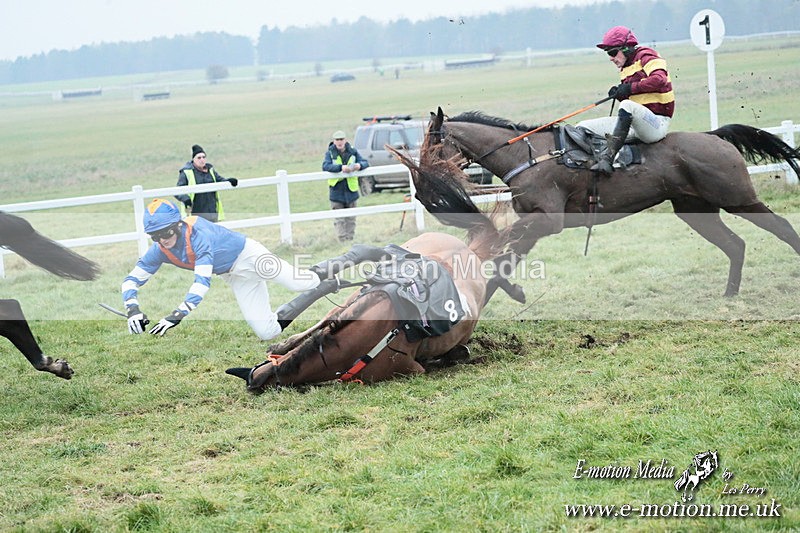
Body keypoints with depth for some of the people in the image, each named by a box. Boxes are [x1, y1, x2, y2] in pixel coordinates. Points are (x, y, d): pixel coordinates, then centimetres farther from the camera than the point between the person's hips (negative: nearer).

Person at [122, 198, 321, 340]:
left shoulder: (198, 233, -35)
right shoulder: (160, 250, -15)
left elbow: (202, 280, -43)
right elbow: (132, 279, -9)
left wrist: (177, 314, -50)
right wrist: (132, 309, -31)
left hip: (247, 254, -5)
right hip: (234, 276, 6)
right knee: (266, 333, -5)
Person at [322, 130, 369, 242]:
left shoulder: (353, 152, 4)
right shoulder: (330, 153, -2)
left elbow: (365, 163, 0)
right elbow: (325, 166, -19)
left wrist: (359, 165, -25)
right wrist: (341, 167, -34)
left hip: (351, 190, 2)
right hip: (336, 190, -2)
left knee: (351, 219, 8)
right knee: (339, 219, -4)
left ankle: (350, 239, 15)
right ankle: (342, 240, -6)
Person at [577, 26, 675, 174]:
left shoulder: (645, 56, -4)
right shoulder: (626, 68, 20)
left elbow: (659, 79, -23)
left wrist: (630, 88, -17)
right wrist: (618, 93, 2)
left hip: (657, 124, -9)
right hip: (635, 125, 9)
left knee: (627, 106, -40)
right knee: (583, 127, 1)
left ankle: (607, 156, -45)